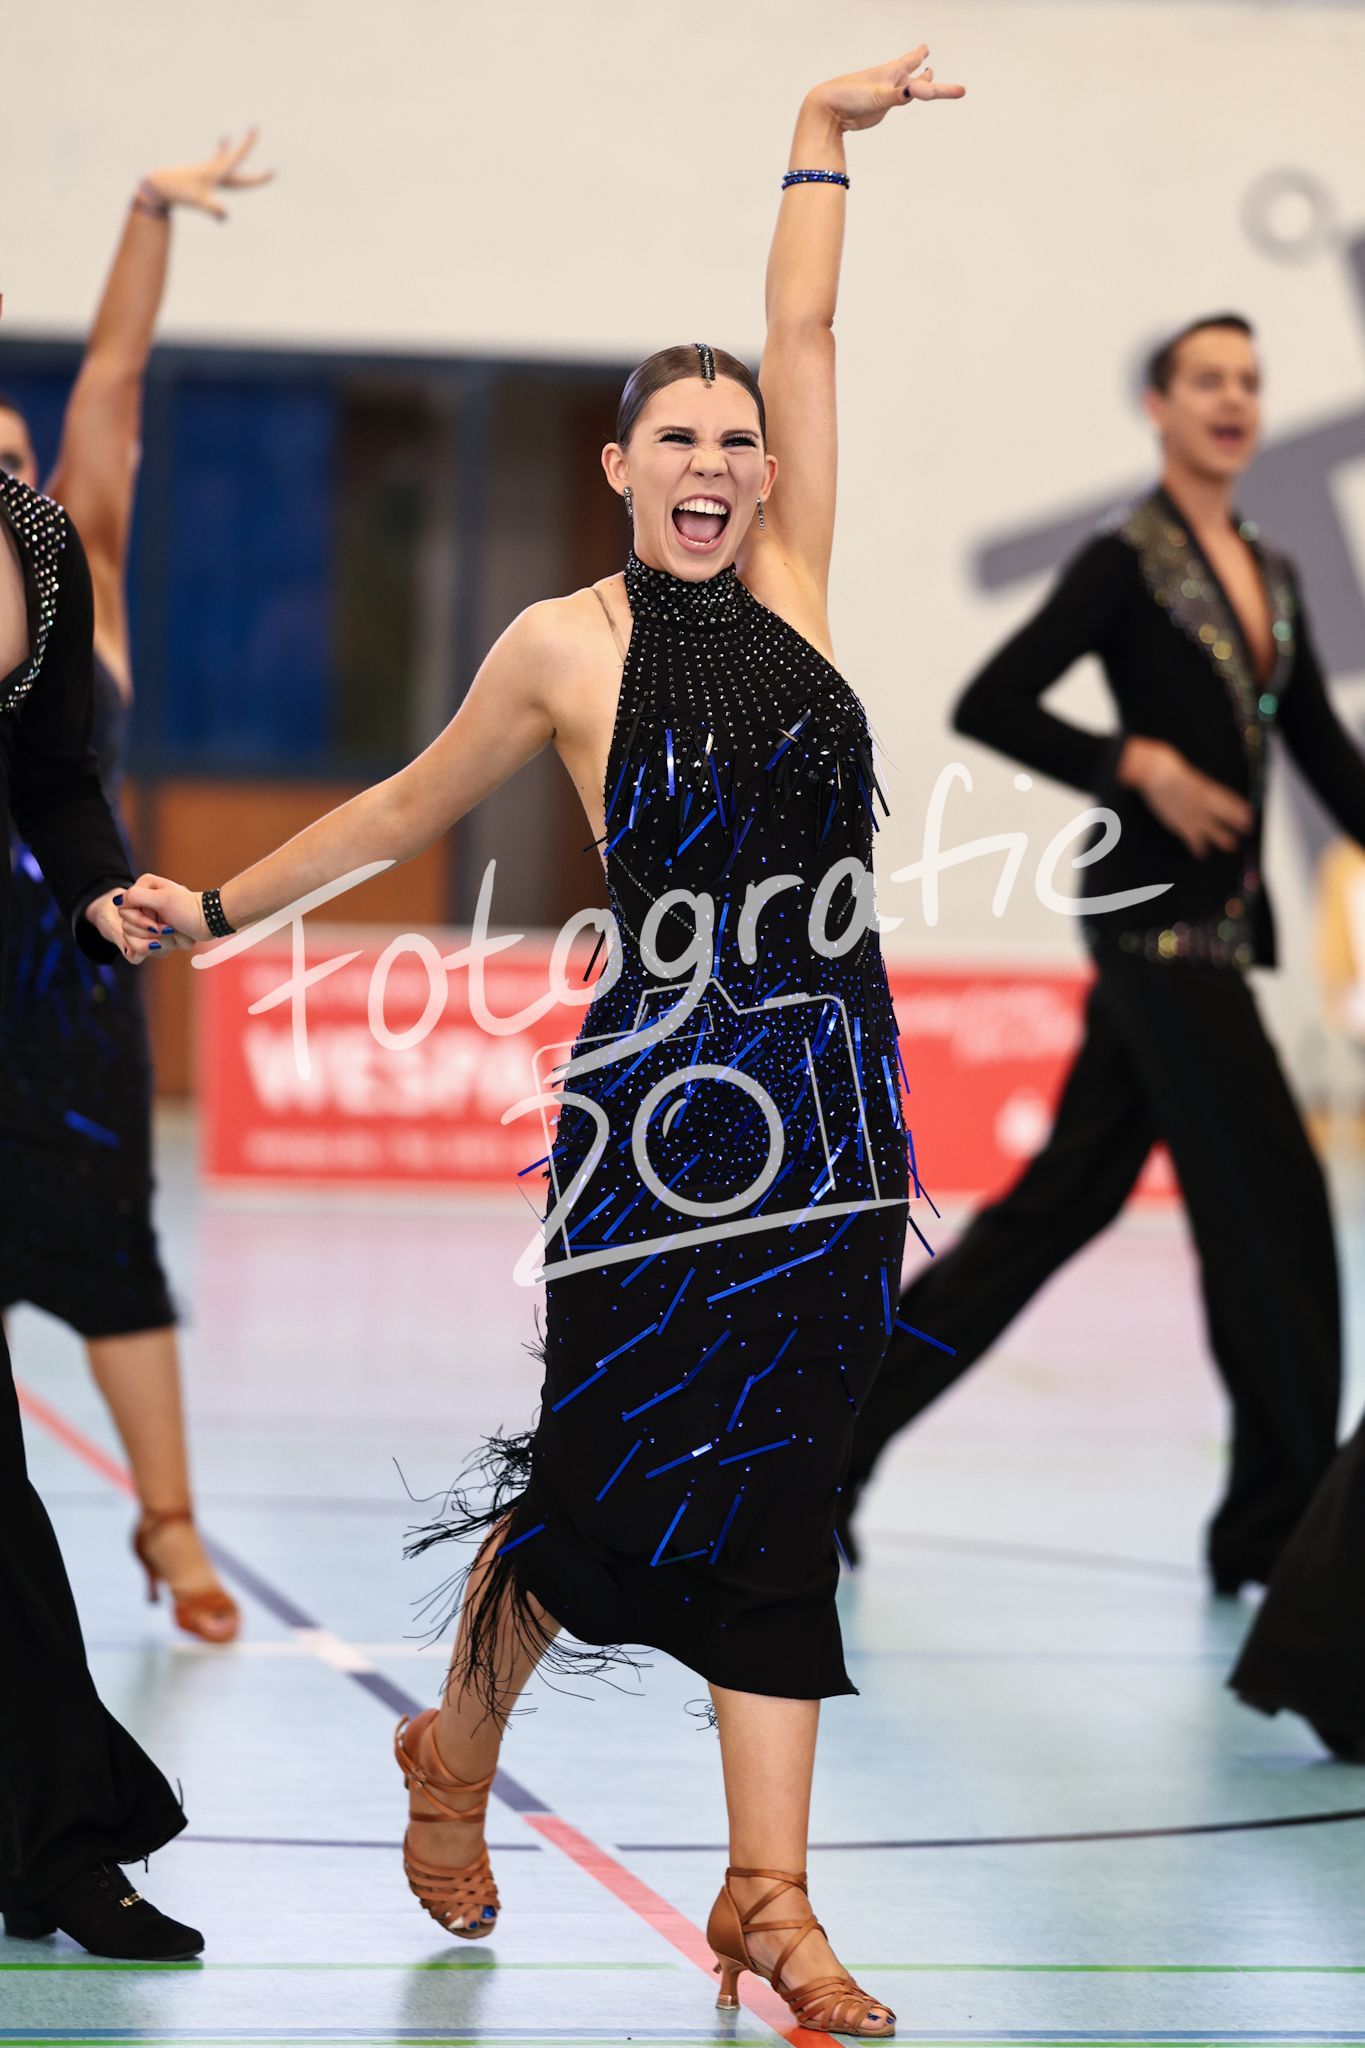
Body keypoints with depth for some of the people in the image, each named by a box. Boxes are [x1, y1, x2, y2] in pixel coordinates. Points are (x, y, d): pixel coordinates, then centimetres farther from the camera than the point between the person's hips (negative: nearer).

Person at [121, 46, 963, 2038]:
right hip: (662, 1102, -3)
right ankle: (457, 1757, 31)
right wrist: (223, 905, 19)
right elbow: (405, 810, 13)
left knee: (778, 1488, 3)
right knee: (605, 1462, 2)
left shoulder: (788, 585, 7)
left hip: (832, 1106, 3)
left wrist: (826, 134, 9)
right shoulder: (567, 645, -1)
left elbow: (802, 336, 7)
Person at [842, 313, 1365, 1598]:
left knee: (1065, 1198, 9)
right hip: (1152, 907, -8)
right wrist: (1142, 766, -16)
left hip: (1220, 918, 8)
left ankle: (841, 1430, 17)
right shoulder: (1126, 563, -7)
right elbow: (989, 707, -10)